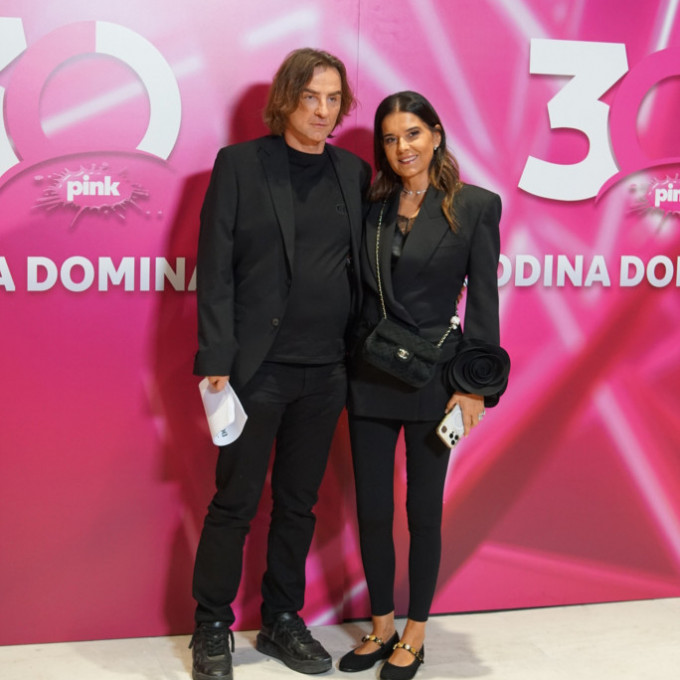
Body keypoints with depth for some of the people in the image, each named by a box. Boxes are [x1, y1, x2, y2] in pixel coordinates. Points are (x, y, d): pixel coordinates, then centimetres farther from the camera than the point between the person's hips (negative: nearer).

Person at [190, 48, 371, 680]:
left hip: (325, 370, 4)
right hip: (257, 367, -4)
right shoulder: (239, 164, -3)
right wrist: (215, 361, -12)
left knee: (299, 503, 14)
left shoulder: (354, 172, 9)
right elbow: (215, 269, -7)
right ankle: (212, 628, 23)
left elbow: (360, 266, 10)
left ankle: (282, 621, 30)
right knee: (235, 502, 5)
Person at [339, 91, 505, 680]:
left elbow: (483, 301, -5)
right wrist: (341, 364, 3)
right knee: (371, 509, 9)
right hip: (369, 378, 4)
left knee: (423, 510, 8)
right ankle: (381, 627, 27)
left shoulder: (475, 205, -4)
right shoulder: (370, 206, 5)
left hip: (431, 377, -3)